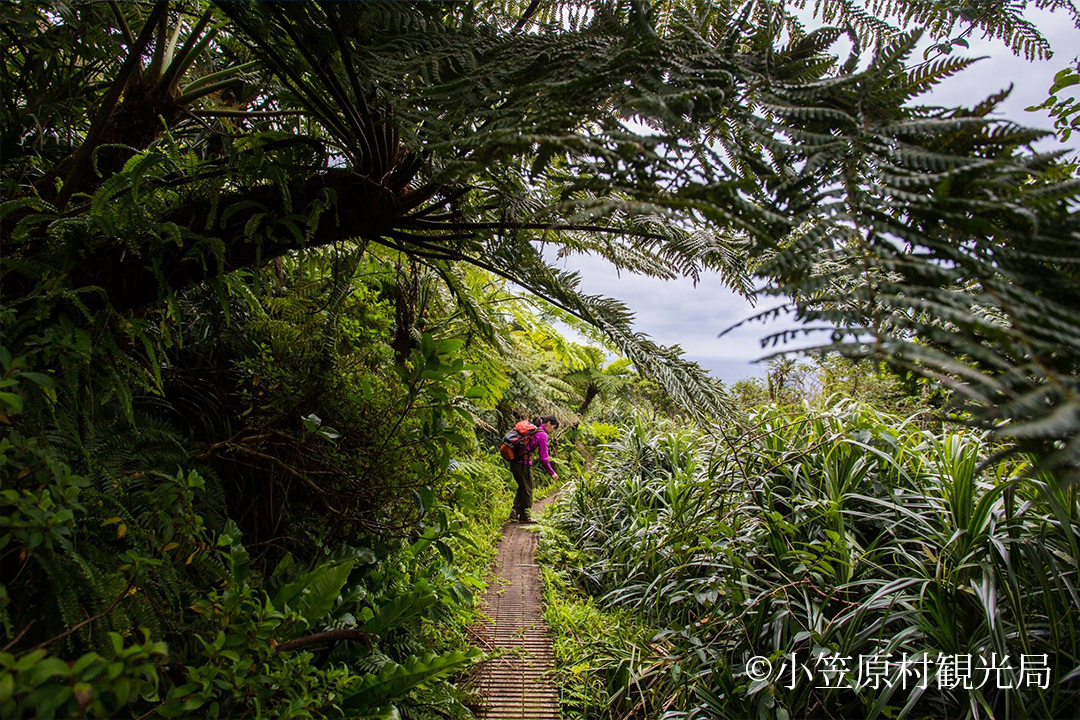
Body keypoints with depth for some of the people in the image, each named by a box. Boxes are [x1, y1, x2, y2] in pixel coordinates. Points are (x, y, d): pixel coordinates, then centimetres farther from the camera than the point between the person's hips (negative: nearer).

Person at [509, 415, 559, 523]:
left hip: (514, 461, 8)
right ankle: (524, 517, 19)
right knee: (527, 490, 9)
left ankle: (515, 511, 12)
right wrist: (552, 472, -2)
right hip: (524, 464, -8)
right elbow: (543, 457, -11)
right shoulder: (542, 435, -10)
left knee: (521, 487, 23)